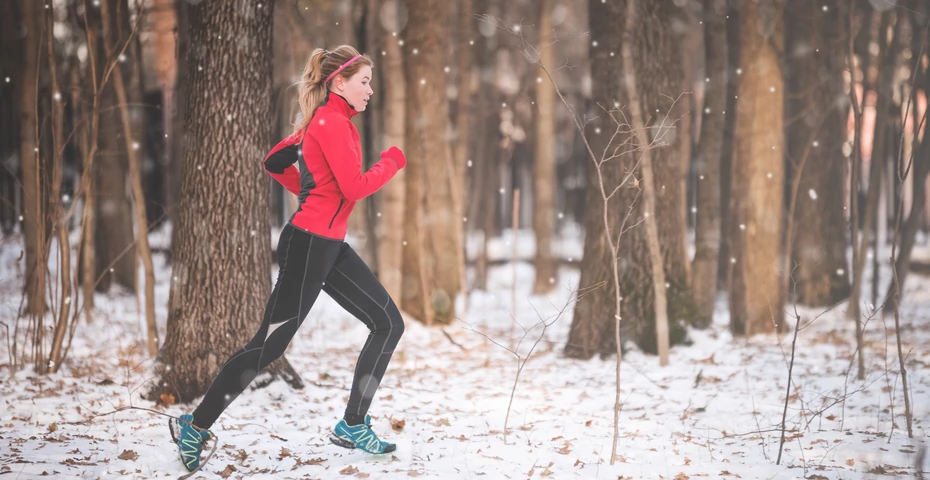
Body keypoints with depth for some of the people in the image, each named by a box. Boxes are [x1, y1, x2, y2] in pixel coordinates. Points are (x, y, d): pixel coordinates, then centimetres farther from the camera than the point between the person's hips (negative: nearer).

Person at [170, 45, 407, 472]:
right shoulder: (332, 122, -15)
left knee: (389, 324, 7)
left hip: (330, 247, 10)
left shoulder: (325, 120, 14)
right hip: (309, 245, -10)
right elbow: (355, 188, -22)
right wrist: (391, 161, -6)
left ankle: (352, 426, 11)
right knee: (269, 344, -4)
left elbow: (274, 162, 21)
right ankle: (195, 427, 7)